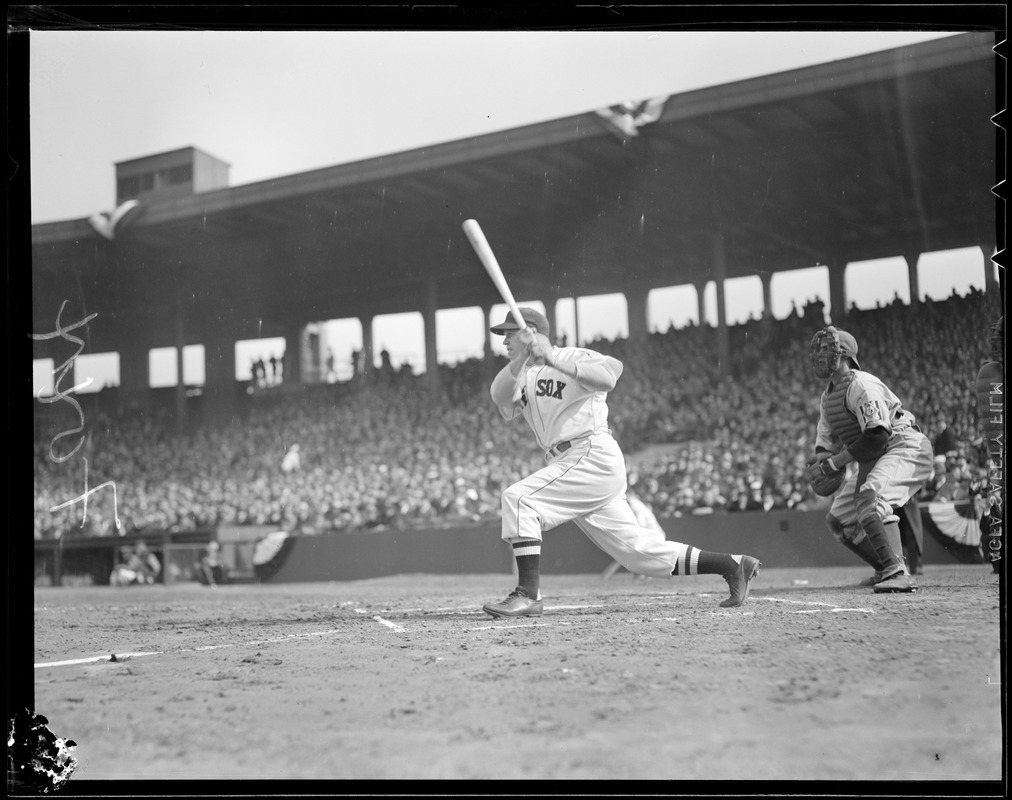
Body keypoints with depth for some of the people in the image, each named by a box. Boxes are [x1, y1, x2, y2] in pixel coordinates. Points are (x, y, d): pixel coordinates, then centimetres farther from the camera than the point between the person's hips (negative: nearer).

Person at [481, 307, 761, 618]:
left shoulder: (573, 357, -3)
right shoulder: (523, 376, 19)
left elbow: (609, 374, -24)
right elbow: (500, 397, -2)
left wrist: (553, 357, -25)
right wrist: (518, 362, -18)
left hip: (594, 456, -8)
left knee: (518, 498, -20)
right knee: (638, 550, 6)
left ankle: (527, 594, -20)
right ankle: (732, 565, 12)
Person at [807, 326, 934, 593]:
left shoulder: (861, 384, -17)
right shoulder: (828, 395, 14)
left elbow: (878, 436, -25)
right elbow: (825, 438, 25)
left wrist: (839, 460, -18)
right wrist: (823, 461, 2)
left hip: (906, 448, -11)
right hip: (872, 461, 11)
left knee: (869, 498, -36)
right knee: (838, 518, 8)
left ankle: (897, 572, -42)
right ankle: (887, 569, 12)